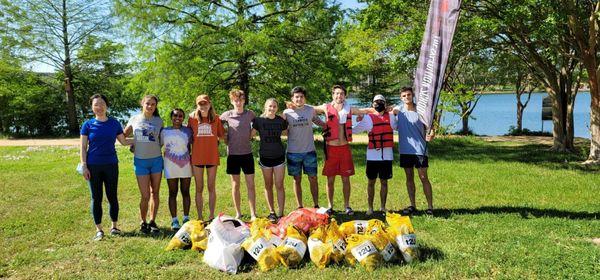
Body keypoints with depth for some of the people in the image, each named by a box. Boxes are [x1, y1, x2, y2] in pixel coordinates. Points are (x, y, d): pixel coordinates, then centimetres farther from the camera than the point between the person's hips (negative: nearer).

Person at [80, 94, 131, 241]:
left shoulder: (114, 123, 4)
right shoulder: (88, 124, 0)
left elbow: (124, 141, 12)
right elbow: (83, 147, 0)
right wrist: (84, 166, -6)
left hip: (111, 165, 1)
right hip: (93, 166, -1)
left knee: (112, 196, 6)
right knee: (96, 198, 6)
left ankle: (114, 226, 20)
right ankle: (99, 229, 15)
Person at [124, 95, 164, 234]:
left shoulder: (159, 121, 4)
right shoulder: (134, 119, 2)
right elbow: (123, 135, 13)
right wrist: (133, 146, 2)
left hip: (156, 159, 1)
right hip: (140, 161, -1)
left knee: (155, 193, 7)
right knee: (145, 196, -3)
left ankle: (152, 221, 19)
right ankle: (143, 222, 16)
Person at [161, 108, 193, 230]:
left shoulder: (187, 131, 5)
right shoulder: (165, 131, 5)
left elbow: (189, 147, 10)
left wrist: (191, 159, 5)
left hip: (185, 165, 1)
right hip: (170, 165, 0)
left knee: (185, 192, 5)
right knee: (172, 193, 3)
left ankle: (186, 218, 14)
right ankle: (174, 220, 9)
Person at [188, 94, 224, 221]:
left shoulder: (216, 118, 2)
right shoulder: (192, 118, 0)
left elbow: (222, 136, 10)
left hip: (212, 157, 0)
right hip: (197, 157, 0)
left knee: (211, 187, 7)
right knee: (199, 188, 7)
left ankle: (211, 216, 15)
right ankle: (199, 217, 15)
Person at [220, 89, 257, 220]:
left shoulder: (250, 114, 1)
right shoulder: (227, 115, -3)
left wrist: (252, 134, 3)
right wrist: (225, 139, 3)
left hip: (247, 153, 0)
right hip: (233, 154, 0)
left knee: (250, 185, 1)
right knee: (235, 185, 8)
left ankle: (253, 214, 8)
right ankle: (238, 213, 20)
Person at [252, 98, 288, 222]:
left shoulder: (281, 121, 2)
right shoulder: (259, 120, -3)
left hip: (279, 156, 0)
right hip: (265, 156, 0)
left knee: (279, 185, -1)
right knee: (268, 186, 9)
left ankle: (280, 213, 4)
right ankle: (271, 212, 20)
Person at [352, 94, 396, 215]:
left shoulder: (391, 117, 11)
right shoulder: (368, 118, 4)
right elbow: (354, 130, 5)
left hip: (387, 155, 2)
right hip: (372, 155, -1)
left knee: (384, 182, 9)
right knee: (371, 182, 5)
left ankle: (383, 207, 18)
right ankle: (370, 208, 12)